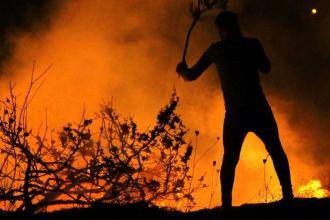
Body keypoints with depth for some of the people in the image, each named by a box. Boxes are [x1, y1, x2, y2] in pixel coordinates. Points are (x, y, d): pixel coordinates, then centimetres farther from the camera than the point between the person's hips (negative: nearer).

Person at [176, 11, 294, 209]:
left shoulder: (216, 49, 4)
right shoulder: (252, 44, 1)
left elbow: (191, 75, 13)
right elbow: (266, 68, 17)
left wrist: (182, 70, 35)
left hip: (235, 115, 1)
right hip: (259, 110, -1)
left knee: (230, 159, 10)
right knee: (276, 151, 11)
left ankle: (226, 203, -3)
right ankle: (287, 194, -2)